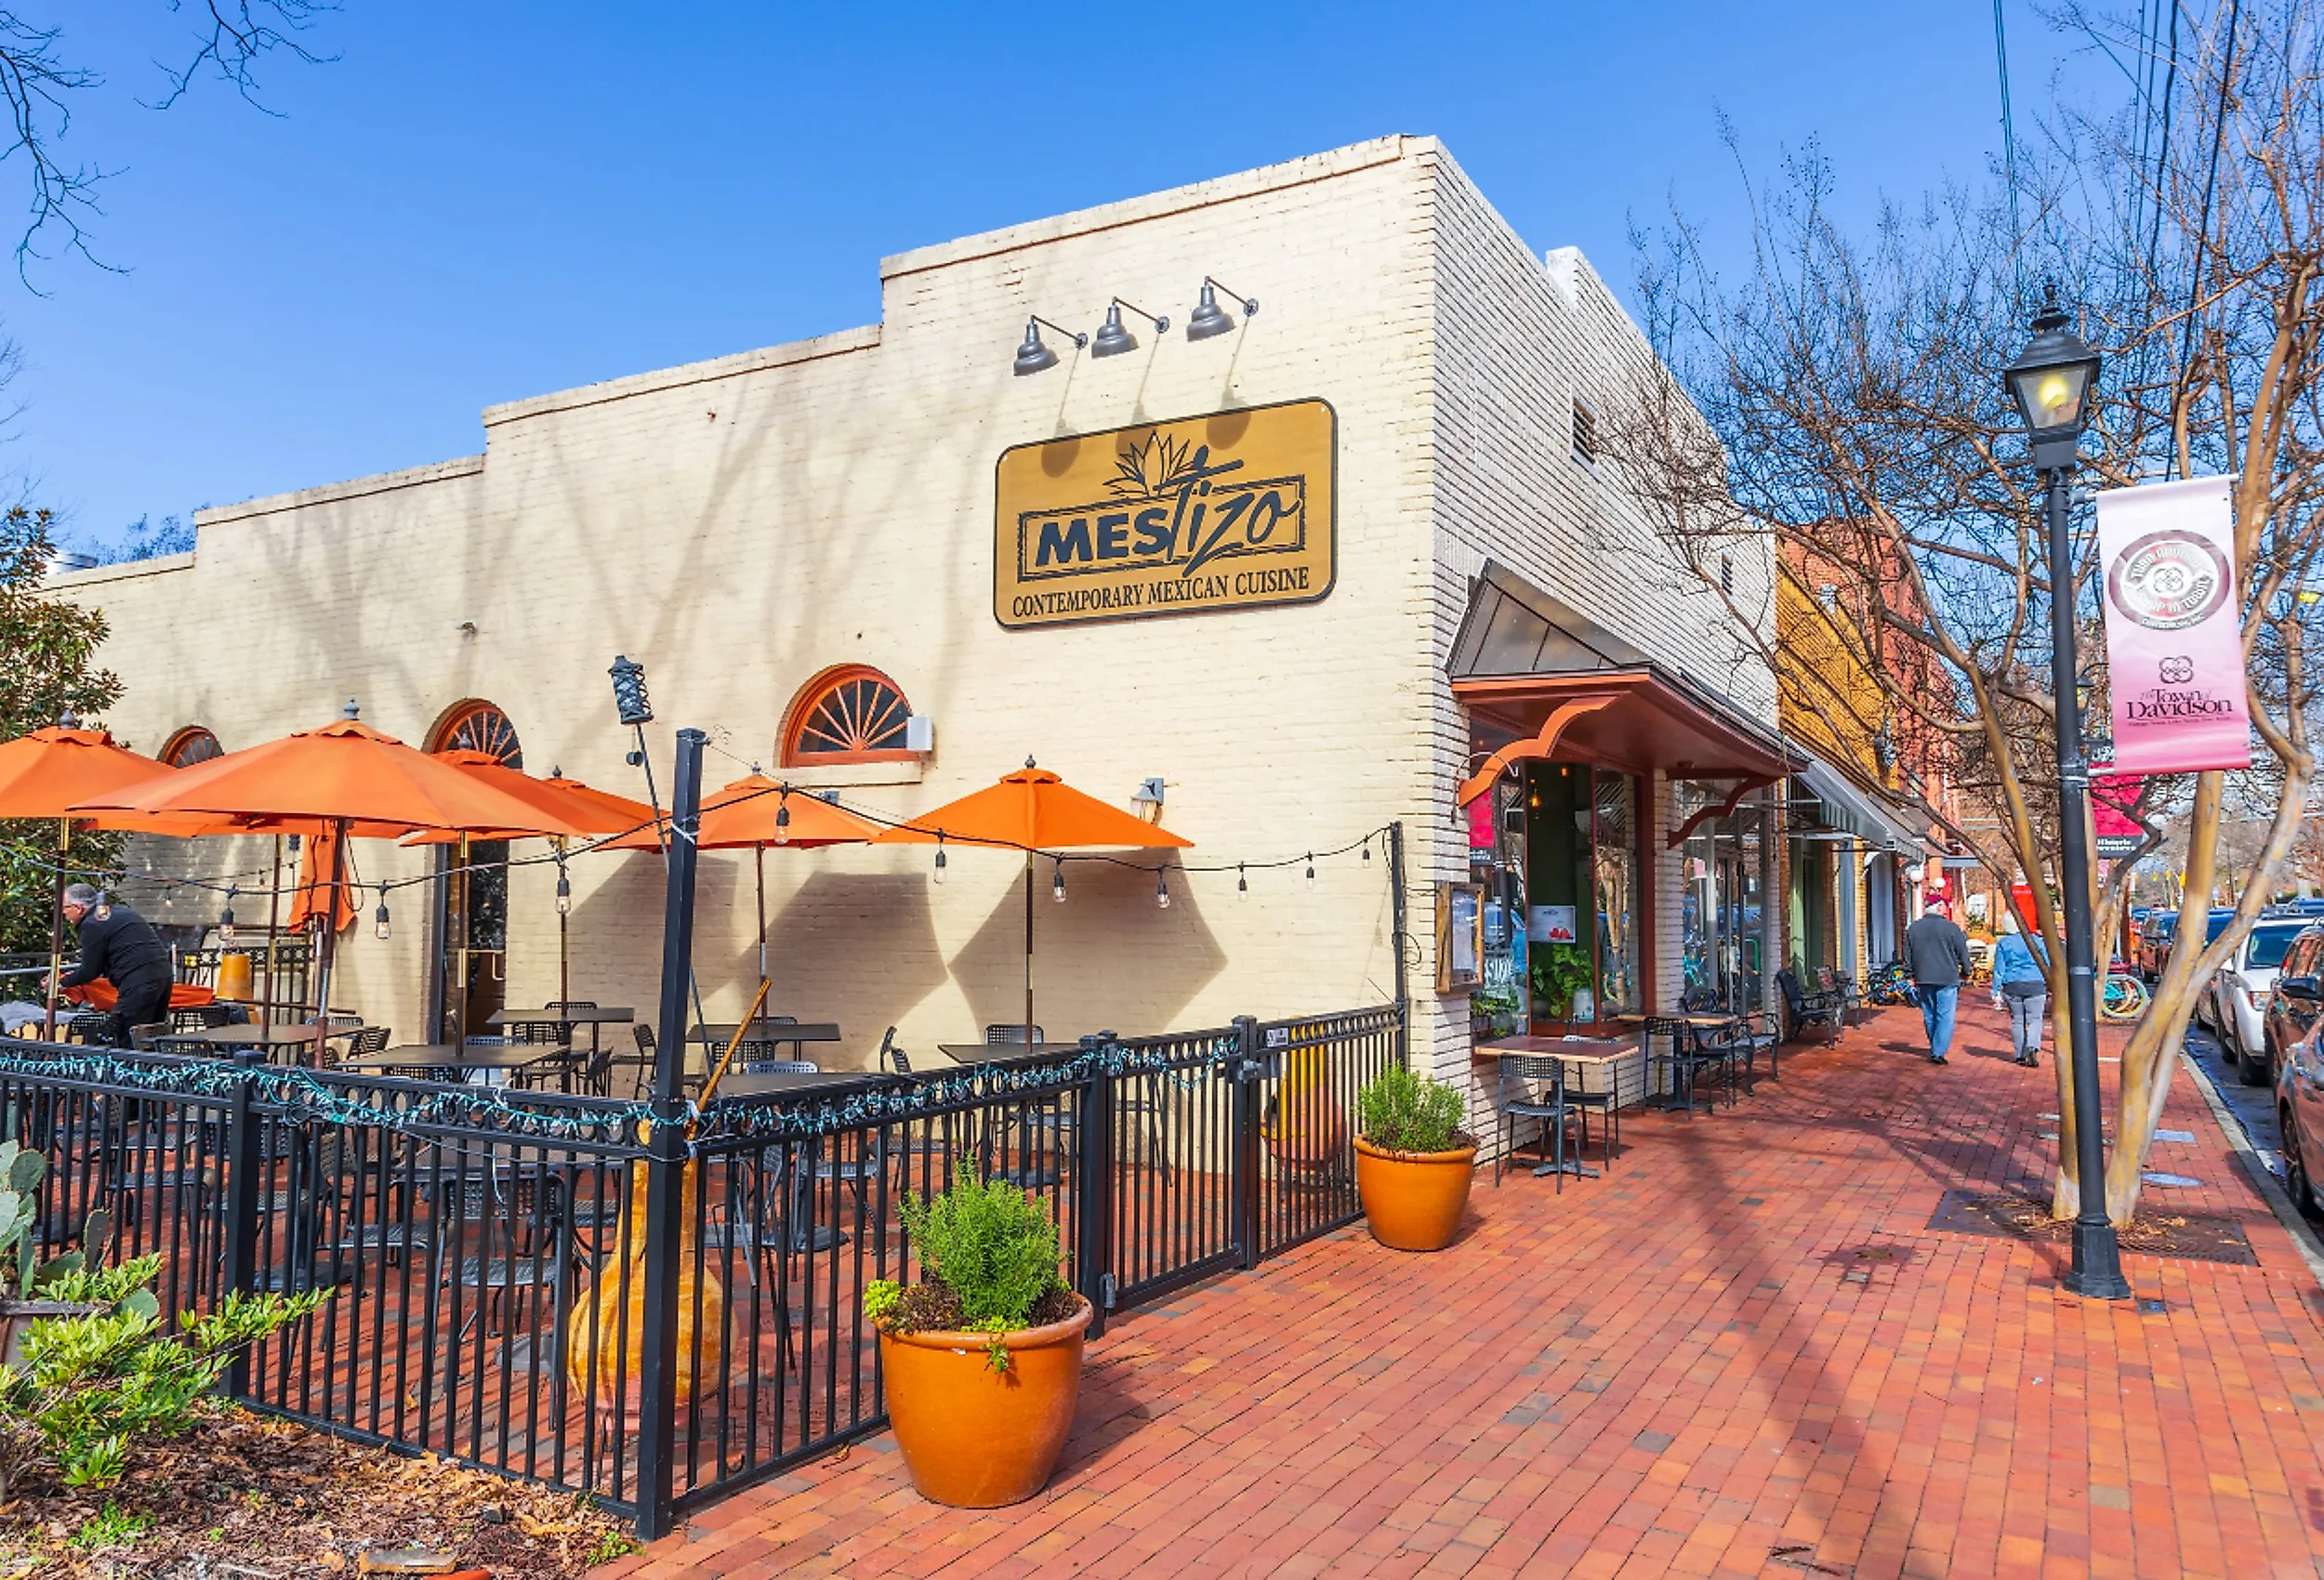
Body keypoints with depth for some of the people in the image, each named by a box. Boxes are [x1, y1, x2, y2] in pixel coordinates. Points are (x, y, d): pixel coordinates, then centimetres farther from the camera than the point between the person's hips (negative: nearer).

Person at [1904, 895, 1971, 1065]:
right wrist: (1965, 972, 15)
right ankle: (1938, 1052, -11)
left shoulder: (1913, 929, 5)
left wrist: (1913, 976, 20)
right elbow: (1963, 953, -1)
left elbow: (1907, 957, 11)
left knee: (1929, 1017, 14)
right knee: (1945, 1017, -2)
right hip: (1947, 980, -4)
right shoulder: (1951, 928, -8)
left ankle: (1936, 1049, 24)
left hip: (1923, 980, 4)